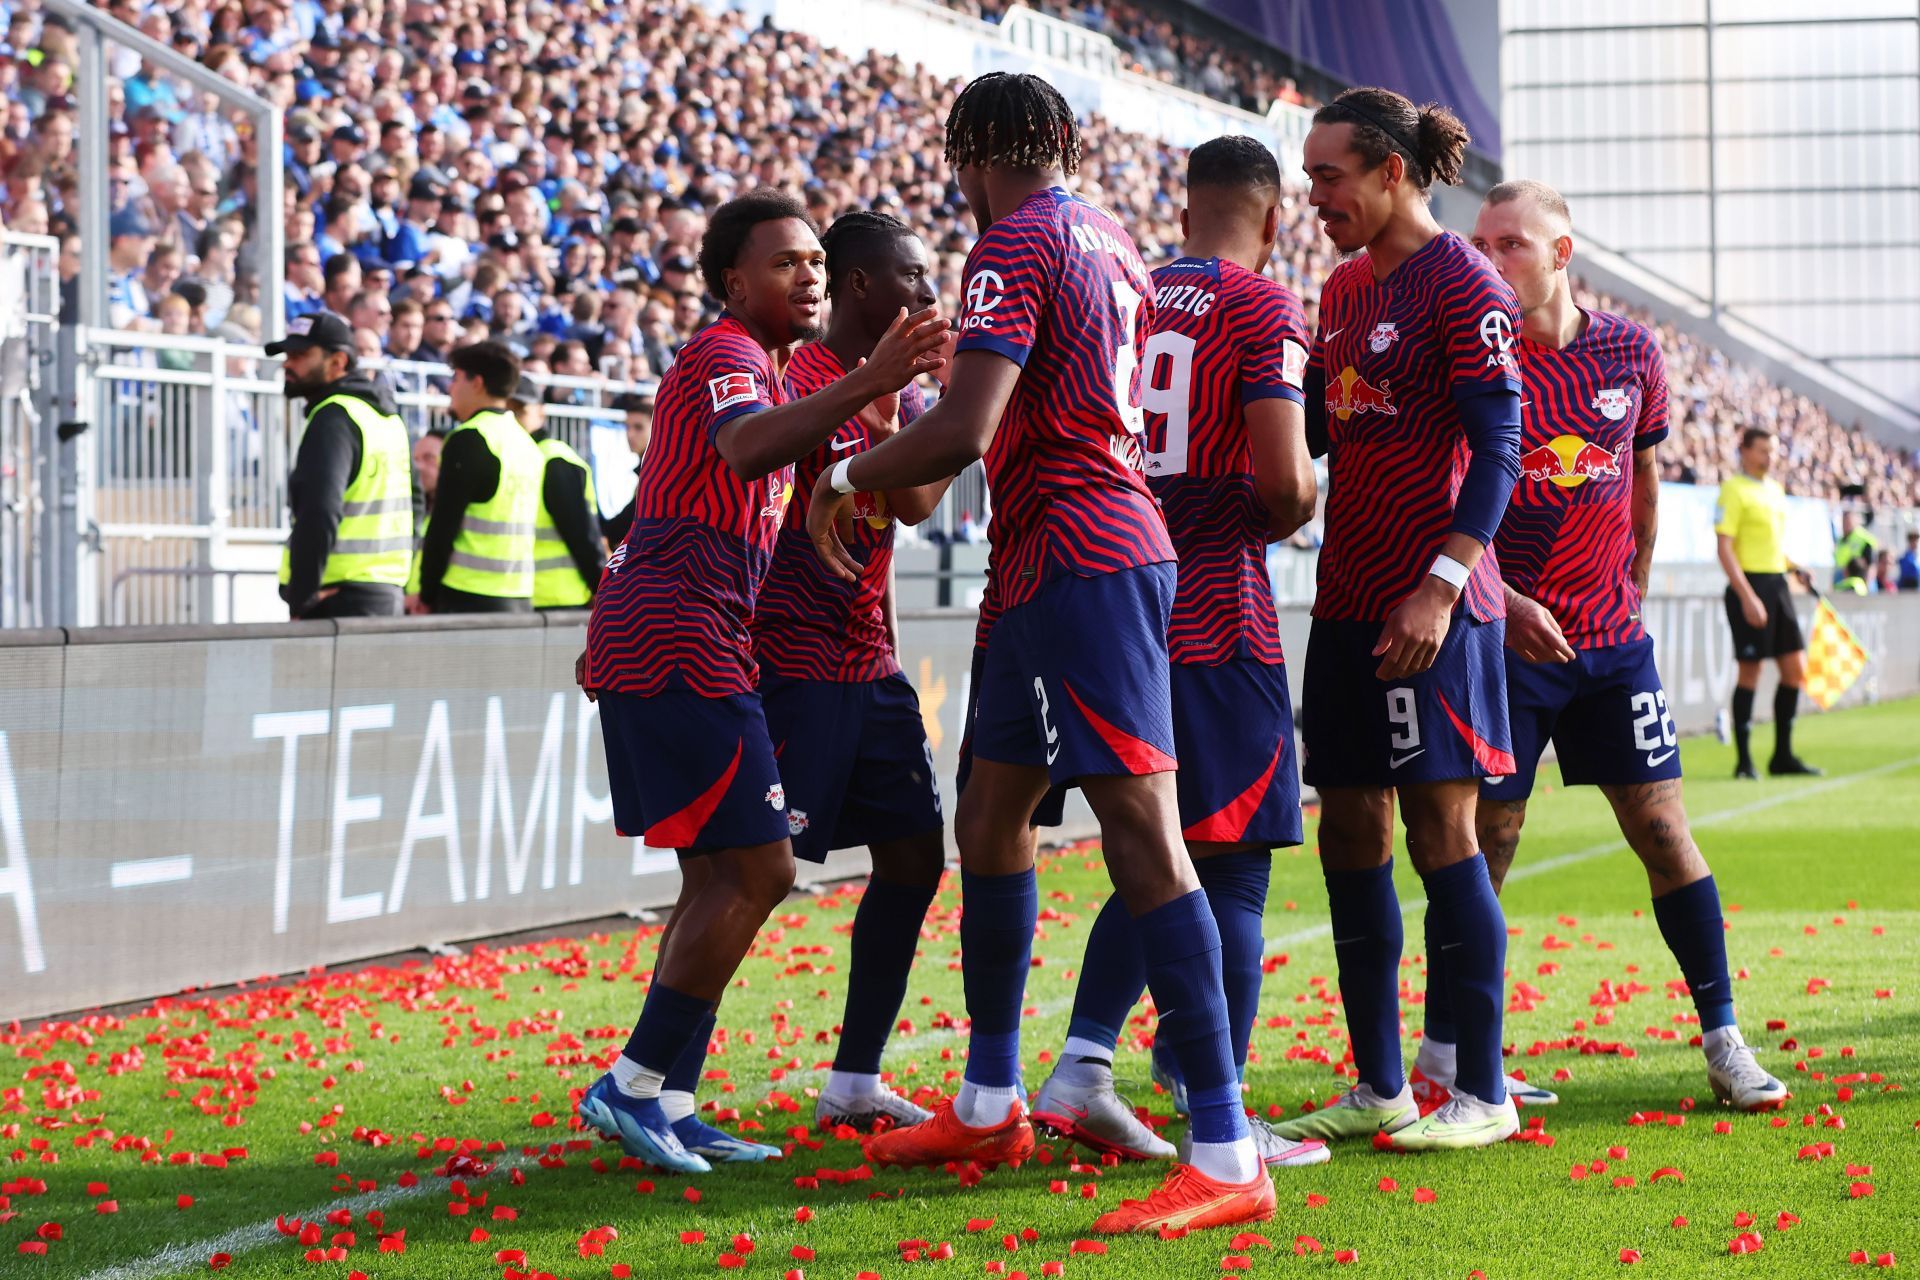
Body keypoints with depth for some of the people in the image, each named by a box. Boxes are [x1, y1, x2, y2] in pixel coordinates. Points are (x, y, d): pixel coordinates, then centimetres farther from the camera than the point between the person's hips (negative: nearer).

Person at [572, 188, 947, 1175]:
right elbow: (746, 450, -34)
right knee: (757, 871, -12)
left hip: (653, 644, 11)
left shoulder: (753, 364, 23)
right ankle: (635, 1084, -10)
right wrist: (867, 384, -46)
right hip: (679, 647, -11)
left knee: (718, 880, 10)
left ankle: (665, 1104, 10)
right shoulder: (726, 356, -11)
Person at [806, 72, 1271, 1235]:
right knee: (990, 819, 18)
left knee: (1141, 829, -15)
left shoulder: (1015, 245, -12)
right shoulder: (1110, 240, 17)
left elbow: (963, 433, -21)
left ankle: (1227, 1153, -20)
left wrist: (847, 477, -4)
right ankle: (988, 1107, 28)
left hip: (1078, 560, -10)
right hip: (1095, 552, 10)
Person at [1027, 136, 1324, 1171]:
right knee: (1231, 876, -1)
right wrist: (1289, 514, 6)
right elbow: (1284, 477, -16)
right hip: (1219, 620, -6)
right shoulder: (1265, 309, -6)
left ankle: (1082, 1068, 9)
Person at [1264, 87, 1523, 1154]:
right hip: (1349, 598, 8)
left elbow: (1497, 452, -14)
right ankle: (1380, 1089, 15)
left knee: (1441, 831, -6)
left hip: (1432, 605, -8)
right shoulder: (1345, 288, 16)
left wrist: (1441, 584, -22)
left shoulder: (1462, 286, -8)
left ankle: (1483, 1094, 0)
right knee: (1350, 833, 8)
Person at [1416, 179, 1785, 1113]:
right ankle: (1442, 1053, 10)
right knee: (1483, 842, 0)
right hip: (1506, 644, -3)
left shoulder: (1630, 352, 2)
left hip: (1612, 641, 3)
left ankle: (1723, 1040, 8)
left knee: (1664, 832, 1)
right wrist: (1502, 601, -17)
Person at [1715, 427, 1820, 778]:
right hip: (1749, 584, -8)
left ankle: (1782, 756, 14)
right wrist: (1747, 597, -21)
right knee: (1750, 670, -4)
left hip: (1778, 583, 8)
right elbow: (1724, 549, -15)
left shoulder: (1775, 490, 16)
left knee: (1795, 668, 6)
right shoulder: (1734, 490, -9)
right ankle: (1744, 759, 3)